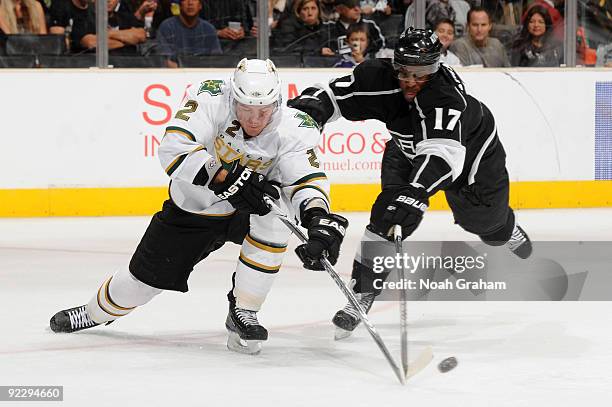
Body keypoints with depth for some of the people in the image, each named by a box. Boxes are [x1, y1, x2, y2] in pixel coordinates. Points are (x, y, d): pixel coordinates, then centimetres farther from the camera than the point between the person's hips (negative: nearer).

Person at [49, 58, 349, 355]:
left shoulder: (292, 129, -26)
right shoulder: (210, 99, -29)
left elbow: (307, 178, -34)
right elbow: (175, 148, -39)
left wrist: (319, 220, -55)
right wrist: (226, 179, -50)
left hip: (246, 210, 0)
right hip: (192, 207, 0)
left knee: (275, 214, -34)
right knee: (146, 277, 7)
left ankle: (243, 312, -18)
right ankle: (95, 312, 43)